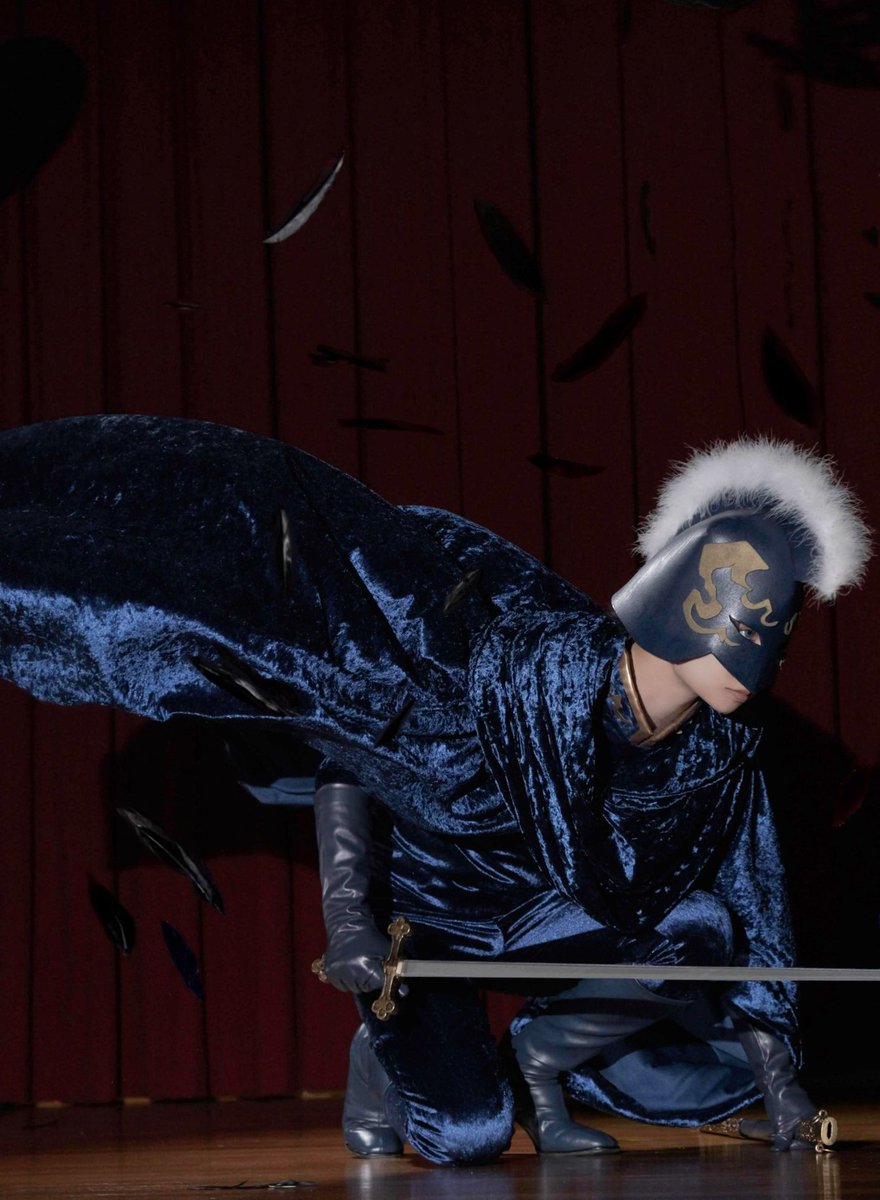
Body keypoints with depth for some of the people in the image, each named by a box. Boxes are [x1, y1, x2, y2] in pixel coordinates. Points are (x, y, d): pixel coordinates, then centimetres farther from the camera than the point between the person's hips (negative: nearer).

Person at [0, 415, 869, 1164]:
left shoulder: (720, 759, -16)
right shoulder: (529, 665, -32)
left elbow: (750, 920, -2)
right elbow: (352, 759, -25)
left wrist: (780, 1084, -1)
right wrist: (349, 915, -35)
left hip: (534, 912, 5)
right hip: (414, 891, -5)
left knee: (700, 945, -19)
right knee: (465, 1138, -13)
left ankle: (542, 1055, 4)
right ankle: (385, 1052, 20)